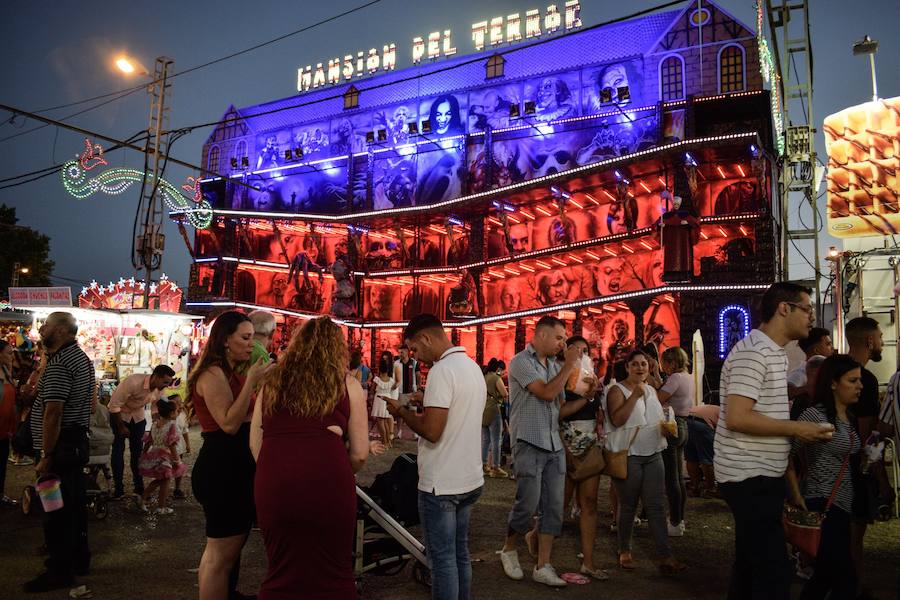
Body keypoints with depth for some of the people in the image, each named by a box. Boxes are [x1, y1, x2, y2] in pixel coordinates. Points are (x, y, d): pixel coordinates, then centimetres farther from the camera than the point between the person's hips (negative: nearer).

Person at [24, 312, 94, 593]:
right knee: (75, 504, 18)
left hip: (60, 447, -10)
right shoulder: (81, 357, 13)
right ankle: (78, 558, 30)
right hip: (78, 442, 10)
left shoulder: (59, 363, -19)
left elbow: (52, 412, -23)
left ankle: (60, 572, 10)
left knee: (56, 510, 0)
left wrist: (46, 456, -20)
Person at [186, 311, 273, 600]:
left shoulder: (230, 373, 15)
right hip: (221, 468, -10)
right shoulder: (212, 374, -15)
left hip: (235, 466, 11)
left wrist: (258, 383, 7)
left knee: (233, 542, 21)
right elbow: (229, 424, -24)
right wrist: (251, 381, -25)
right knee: (222, 551, -3)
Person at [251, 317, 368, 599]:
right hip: (326, 477, -2)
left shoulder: (272, 381, 18)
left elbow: (255, 444, 17)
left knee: (282, 570, 16)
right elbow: (360, 453, 10)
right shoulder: (347, 384, 11)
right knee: (332, 572, 12)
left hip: (274, 479, 2)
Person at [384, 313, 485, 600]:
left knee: (442, 559, 3)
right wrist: (425, 404, 12)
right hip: (470, 479, 9)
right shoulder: (473, 367, 9)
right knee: (460, 553, 18)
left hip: (441, 484, -9)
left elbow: (431, 431, -23)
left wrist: (402, 411, -8)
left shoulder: (442, 370, -19)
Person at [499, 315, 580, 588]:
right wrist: (569, 364, -10)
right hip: (529, 443, -7)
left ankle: (543, 567, 13)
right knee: (528, 503, -3)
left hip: (555, 445, 7)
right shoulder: (521, 362, -8)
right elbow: (546, 393, -18)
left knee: (554, 507, 4)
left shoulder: (555, 365, 13)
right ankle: (509, 550, 23)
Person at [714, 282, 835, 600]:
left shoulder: (776, 352, 15)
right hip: (749, 477, -10)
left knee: (751, 563, 18)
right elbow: (737, 418, -24)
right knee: (774, 572, -8)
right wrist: (796, 428, -17)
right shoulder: (752, 351, -17)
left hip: (761, 475, 10)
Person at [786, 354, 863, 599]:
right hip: (822, 505, -8)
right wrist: (796, 495, -17)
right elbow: (788, 454, -17)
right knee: (846, 580, -10)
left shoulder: (849, 417, 12)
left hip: (843, 505, 8)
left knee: (826, 573, 16)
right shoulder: (815, 415, -14)